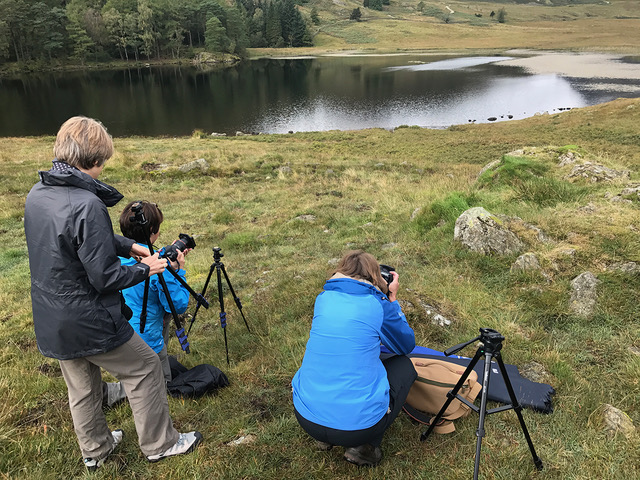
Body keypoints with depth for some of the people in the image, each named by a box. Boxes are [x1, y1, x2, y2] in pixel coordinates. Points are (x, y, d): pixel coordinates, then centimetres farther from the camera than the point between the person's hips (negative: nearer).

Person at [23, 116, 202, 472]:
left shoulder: (37, 194, 0)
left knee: (82, 387, 24)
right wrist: (144, 270, -8)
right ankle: (160, 444, 26)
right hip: (88, 322, -8)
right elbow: (105, 277, -24)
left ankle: (95, 450, 43)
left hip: (51, 322, 8)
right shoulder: (87, 205, -28)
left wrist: (129, 245, 7)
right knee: (145, 368, 11)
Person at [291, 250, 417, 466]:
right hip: (359, 423, -4)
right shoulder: (380, 305, -5)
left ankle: (325, 438, 20)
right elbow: (407, 345, 14)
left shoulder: (323, 299, 6)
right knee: (405, 365, 20)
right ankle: (365, 447, 8)